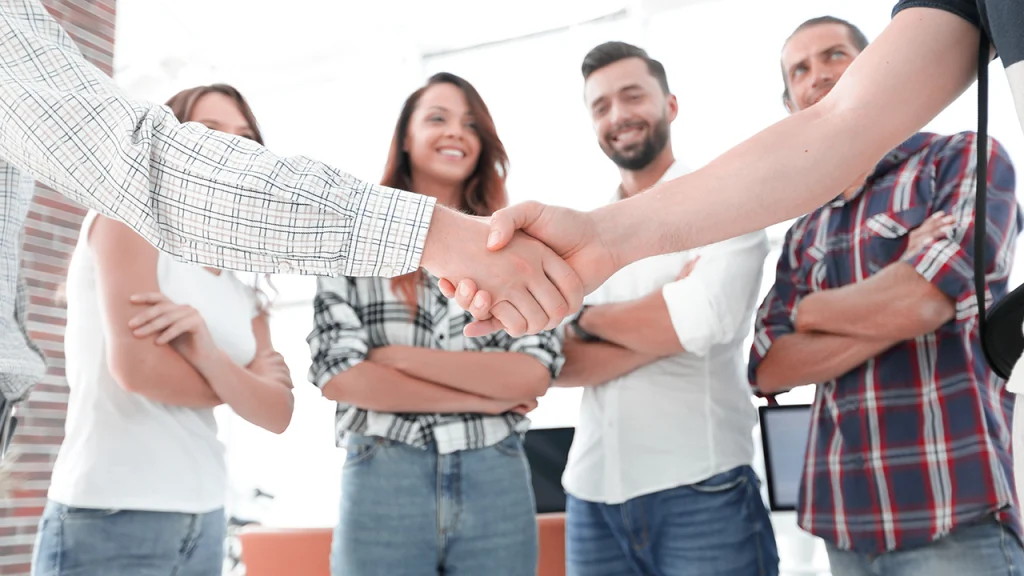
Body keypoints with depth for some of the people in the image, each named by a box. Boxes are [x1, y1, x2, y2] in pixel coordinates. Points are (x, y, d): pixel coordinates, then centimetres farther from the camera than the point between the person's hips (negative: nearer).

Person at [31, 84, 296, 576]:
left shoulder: (241, 289, 11)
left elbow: (278, 414, 0)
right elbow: (136, 365, -18)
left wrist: (209, 354, -18)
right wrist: (236, 385, -2)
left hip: (204, 523, 7)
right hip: (109, 522, -7)